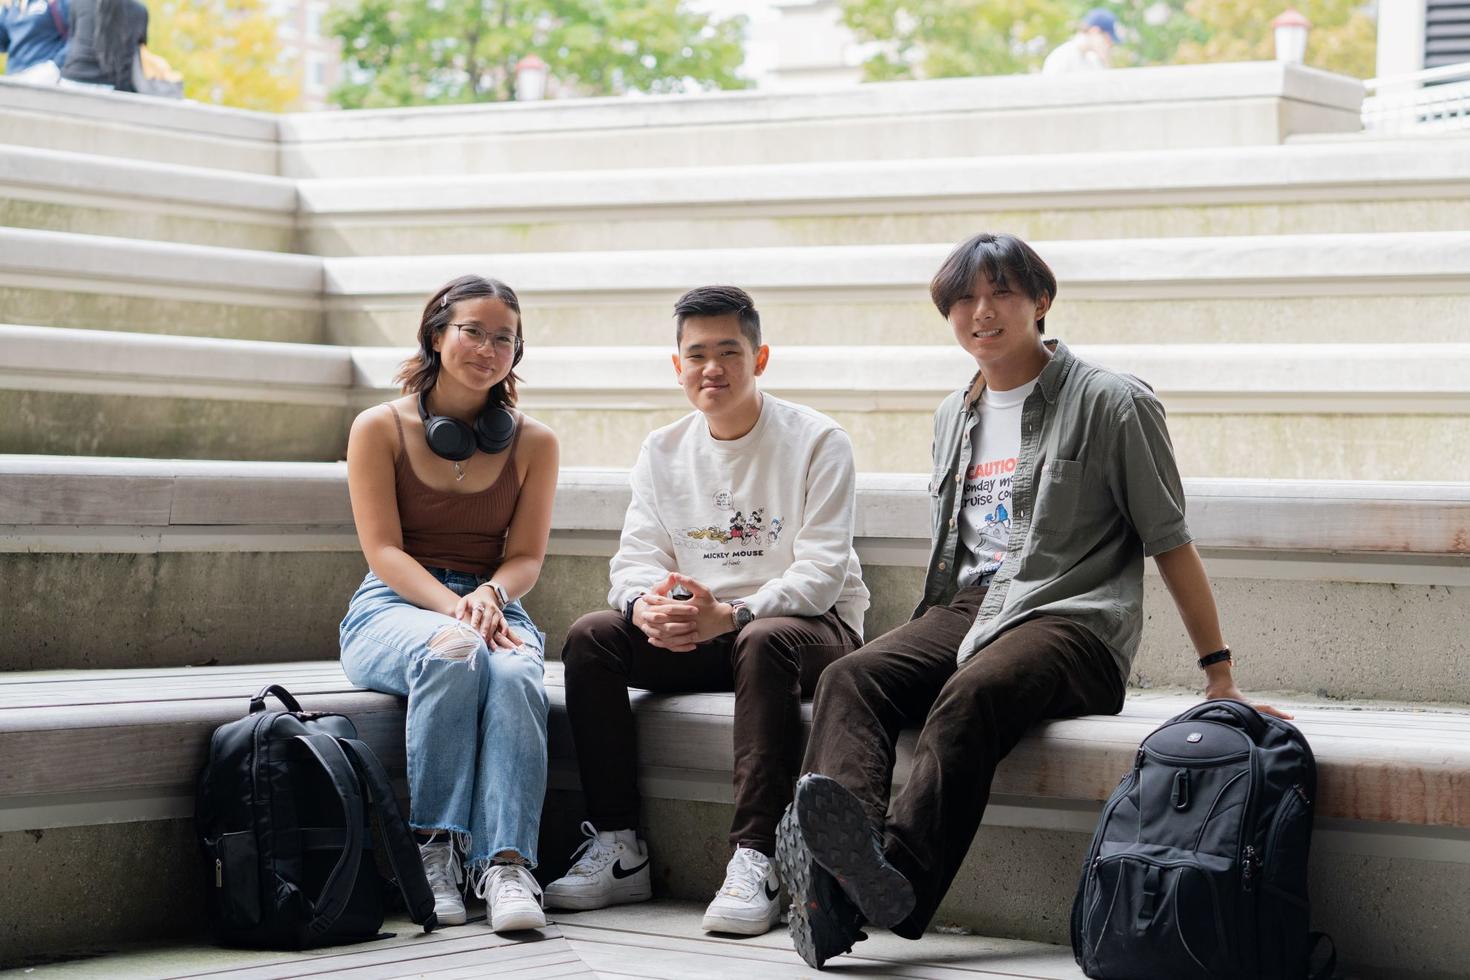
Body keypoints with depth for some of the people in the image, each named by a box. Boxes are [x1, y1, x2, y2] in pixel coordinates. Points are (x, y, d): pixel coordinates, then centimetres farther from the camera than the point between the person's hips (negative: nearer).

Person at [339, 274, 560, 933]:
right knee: (453, 652, -38)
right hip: (392, 609, -2)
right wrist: (453, 610, -22)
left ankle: (505, 865, -45)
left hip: (495, 606, 2)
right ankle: (434, 850, -33)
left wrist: (488, 595, -17)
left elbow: (527, 556, 7)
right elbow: (383, 550, -5)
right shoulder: (380, 428, 4)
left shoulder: (532, 443, 11)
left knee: (514, 675, -35)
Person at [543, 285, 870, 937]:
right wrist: (647, 605, -24)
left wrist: (729, 615, -33)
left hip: (813, 624, -5)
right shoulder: (662, 453, 10)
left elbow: (821, 571, -16)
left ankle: (754, 859, -43)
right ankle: (617, 846, -19)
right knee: (590, 637, -19)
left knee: (765, 640, -39)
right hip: (694, 637, 5)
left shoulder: (817, 442, -7)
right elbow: (636, 559, 3)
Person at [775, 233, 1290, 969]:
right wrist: (931, 630, 22)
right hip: (965, 609, 6)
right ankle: (834, 858, -51)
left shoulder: (1111, 404, 2)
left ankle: (897, 877, -56)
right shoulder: (954, 416, 22)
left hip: (1070, 623, -5)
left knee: (970, 698, -38)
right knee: (850, 679, -26)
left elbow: (1169, 542, 1)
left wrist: (1220, 677, -1)